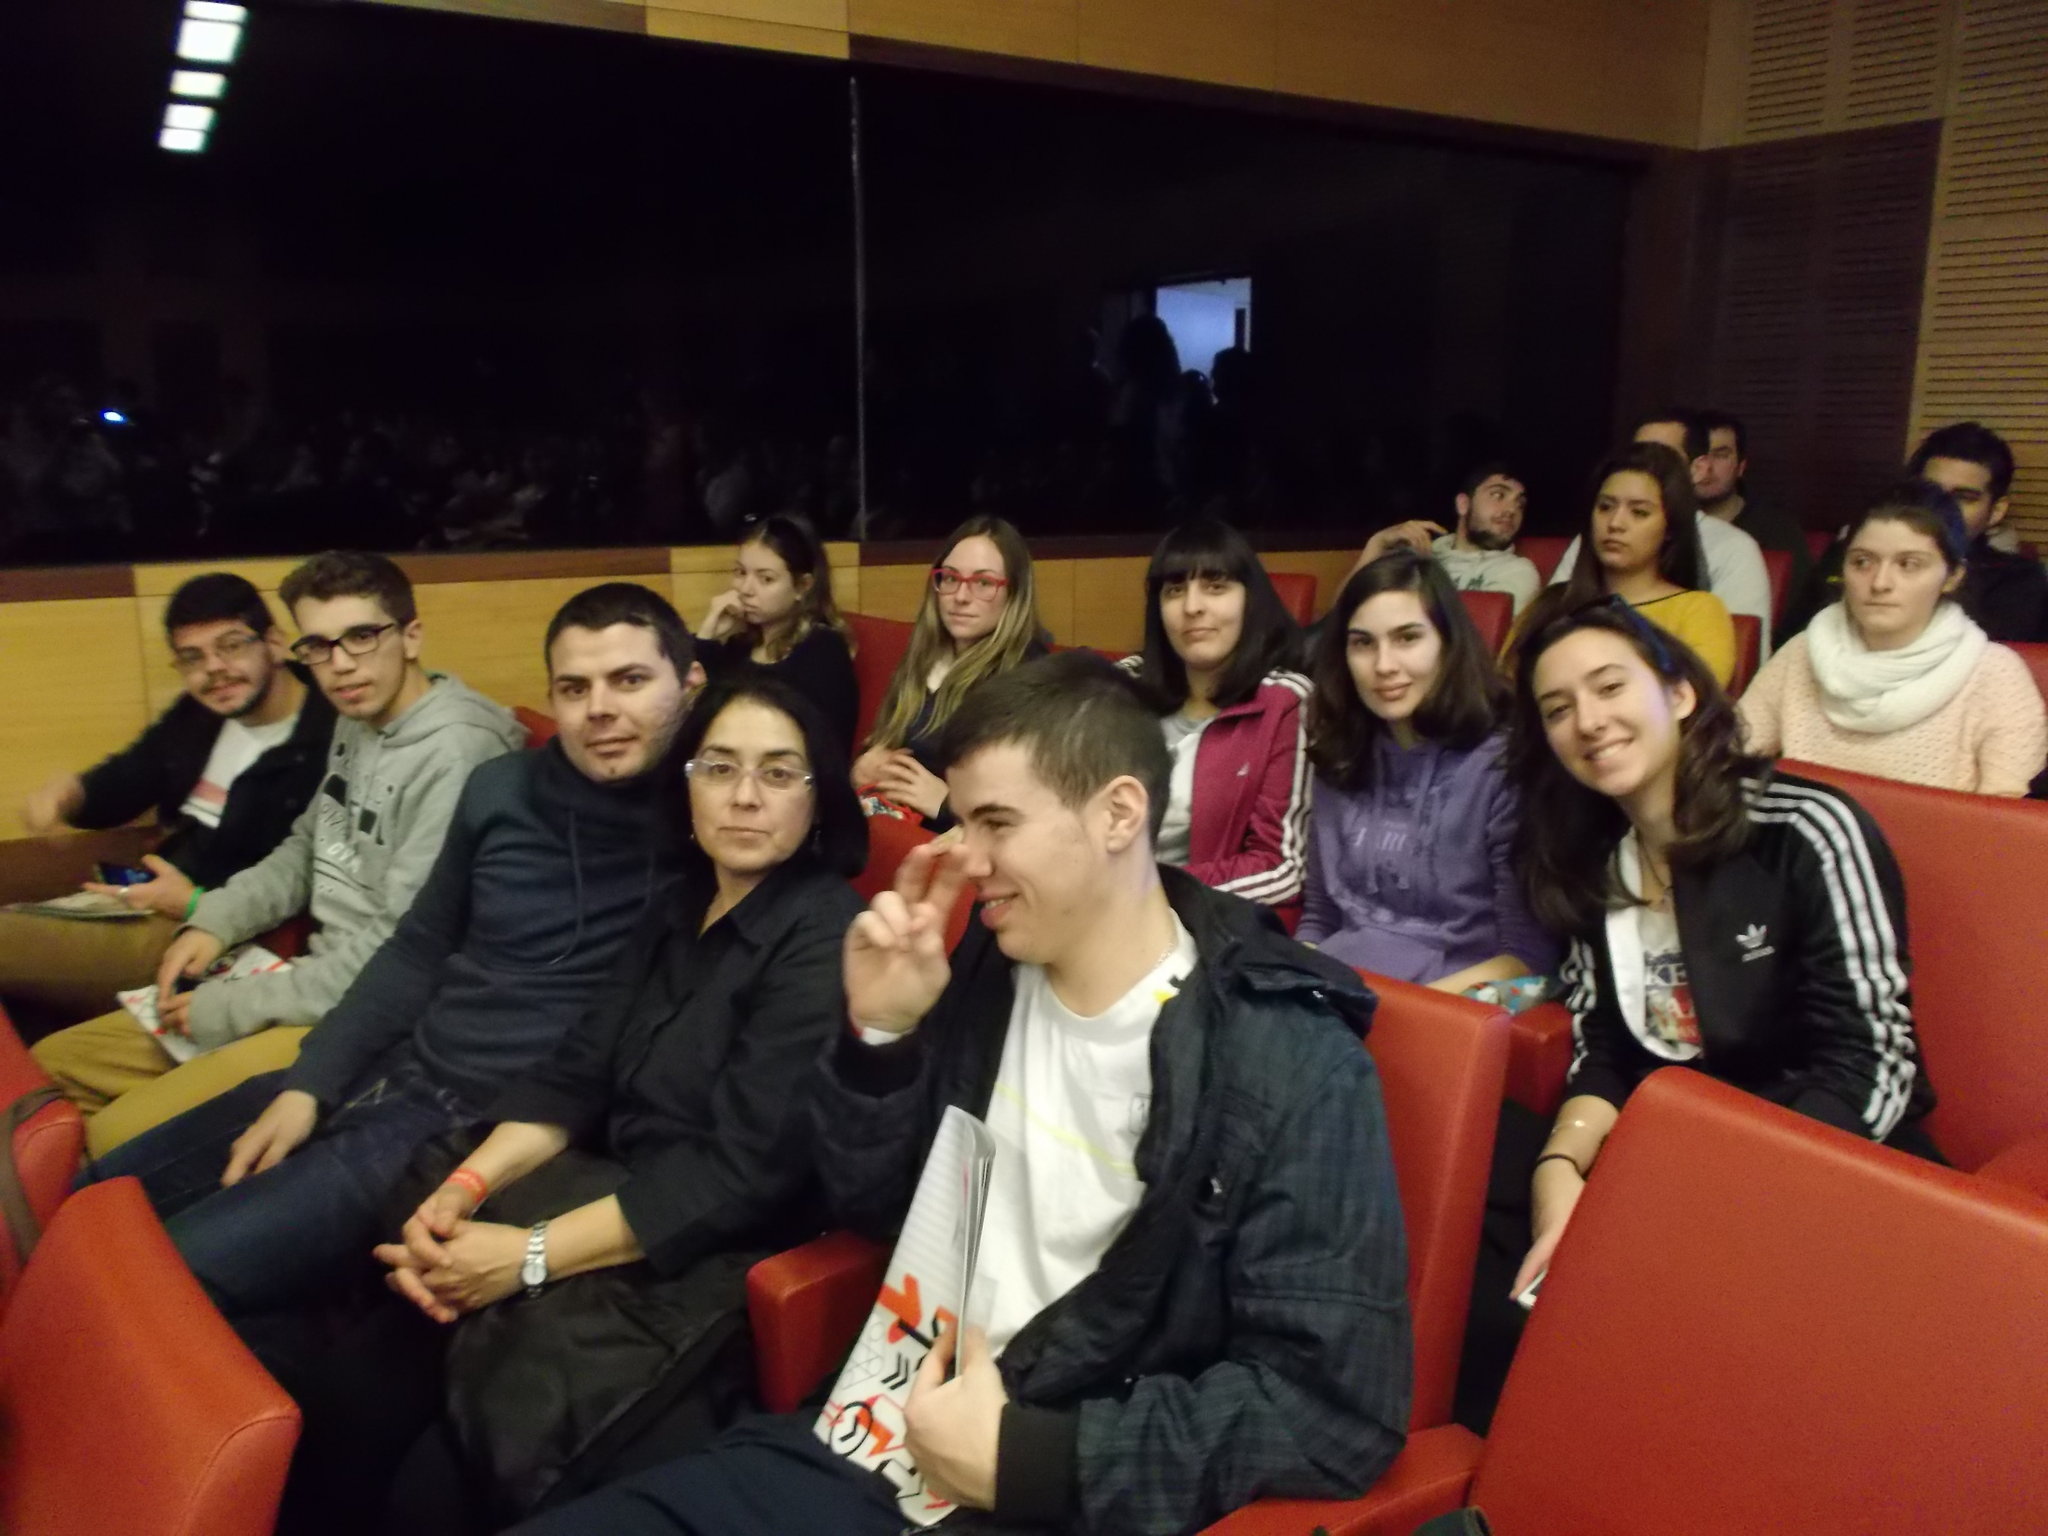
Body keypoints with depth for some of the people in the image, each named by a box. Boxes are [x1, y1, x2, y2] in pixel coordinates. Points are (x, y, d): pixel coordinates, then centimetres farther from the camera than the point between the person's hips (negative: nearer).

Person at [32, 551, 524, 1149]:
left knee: (119, 1138, -17)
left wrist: (228, 1007, -15)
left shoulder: (457, 753, -24)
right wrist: (214, 921, 4)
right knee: (56, 1059, 13)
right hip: (321, 979, 10)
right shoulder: (358, 722, 8)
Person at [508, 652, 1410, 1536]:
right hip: (872, 1443, 5)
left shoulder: (1291, 1067, -15)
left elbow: (1339, 1404, -17)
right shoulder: (989, 972, 3)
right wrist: (880, 1034, -5)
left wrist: (1027, 1457, -19)